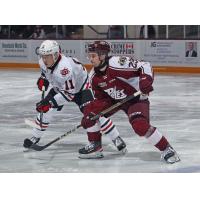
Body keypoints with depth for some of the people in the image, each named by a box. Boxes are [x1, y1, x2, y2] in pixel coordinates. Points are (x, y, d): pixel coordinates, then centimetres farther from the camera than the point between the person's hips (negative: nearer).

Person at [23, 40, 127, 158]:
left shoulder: (64, 68, -42)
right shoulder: (43, 62, -17)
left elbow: (69, 93, -39)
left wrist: (50, 103, -41)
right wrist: (43, 79, -3)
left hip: (81, 86, -8)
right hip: (60, 87, 8)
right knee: (46, 110, 0)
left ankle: (117, 140, -22)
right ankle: (35, 137, 20)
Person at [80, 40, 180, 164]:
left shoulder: (117, 63, -29)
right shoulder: (94, 76, -5)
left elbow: (145, 66, -27)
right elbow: (100, 97, 7)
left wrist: (146, 80, -45)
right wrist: (95, 107, -9)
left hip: (136, 97, -8)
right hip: (114, 100, 8)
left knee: (140, 125, -30)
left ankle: (166, 149, -14)